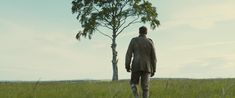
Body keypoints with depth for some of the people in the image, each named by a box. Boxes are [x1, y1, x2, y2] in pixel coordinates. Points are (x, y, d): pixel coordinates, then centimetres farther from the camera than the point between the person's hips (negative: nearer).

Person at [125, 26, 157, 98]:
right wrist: (153, 70, 9)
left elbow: (129, 54, -4)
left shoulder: (134, 40, 1)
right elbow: (153, 57, 2)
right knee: (145, 88, 6)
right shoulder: (150, 42, 3)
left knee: (133, 83, 18)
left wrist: (127, 66, 2)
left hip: (136, 67, -1)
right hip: (147, 67, 1)